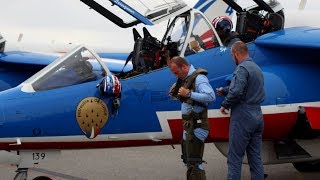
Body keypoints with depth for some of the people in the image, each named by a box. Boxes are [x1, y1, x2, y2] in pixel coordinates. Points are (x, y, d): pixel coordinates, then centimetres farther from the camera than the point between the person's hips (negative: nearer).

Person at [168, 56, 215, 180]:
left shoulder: (198, 78, -15)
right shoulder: (185, 78, 13)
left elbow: (211, 96, -29)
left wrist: (189, 94, -27)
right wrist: (175, 92, 3)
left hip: (197, 125, -10)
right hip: (188, 124, 10)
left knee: (194, 162, -11)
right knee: (187, 159, 18)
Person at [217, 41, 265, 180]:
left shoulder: (242, 68, -14)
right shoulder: (257, 68, 17)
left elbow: (236, 92, -26)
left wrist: (225, 105, -10)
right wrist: (223, 90, 38)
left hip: (243, 117, -9)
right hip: (258, 116, 9)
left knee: (235, 158, -3)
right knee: (255, 157, 11)